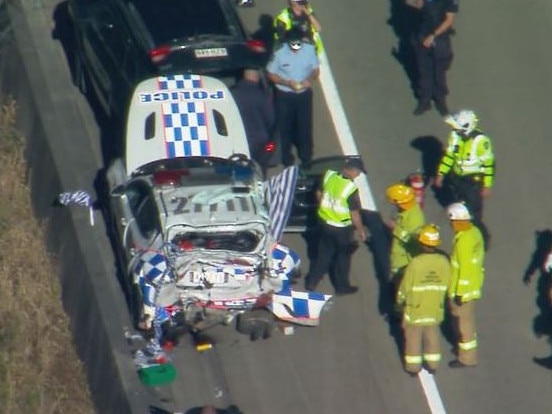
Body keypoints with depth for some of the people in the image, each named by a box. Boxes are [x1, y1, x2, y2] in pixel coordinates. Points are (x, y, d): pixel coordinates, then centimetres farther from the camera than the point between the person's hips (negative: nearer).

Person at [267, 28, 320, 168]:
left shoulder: (310, 50, -11)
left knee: (305, 126, 12)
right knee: (285, 127, 11)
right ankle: (287, 158, 30)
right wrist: (287, 83, -23)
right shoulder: (279, 54, -19)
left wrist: (310, 80, -20)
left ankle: (306, 159, 30)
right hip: (285, 95, -2)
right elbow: (271, 74, -8)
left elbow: (316, 69, 2)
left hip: (304, 94, 2)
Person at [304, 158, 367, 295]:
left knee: (324, 253, 23)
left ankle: (311, 281, 29)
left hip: (325, 221, 5)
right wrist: (361, 230, -4)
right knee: (343, 256, 16)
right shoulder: (351, 188, -27)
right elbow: (354, 213, -19)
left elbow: (319, 194, 6)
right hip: (342, 228, -5)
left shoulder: (329, 176, -11)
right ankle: (342, 286, 30)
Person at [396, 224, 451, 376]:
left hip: (415, 307, -3)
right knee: (432, 335, 20)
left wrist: (400, 300, 5)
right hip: (436, 307, 3)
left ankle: (413, 366, 22)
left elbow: (405, 286, -14)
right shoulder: (443, 262, -15)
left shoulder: (415, 263, -25)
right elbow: (446, 284, -2)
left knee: (413, 336, 13)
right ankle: (432, 364, 30)